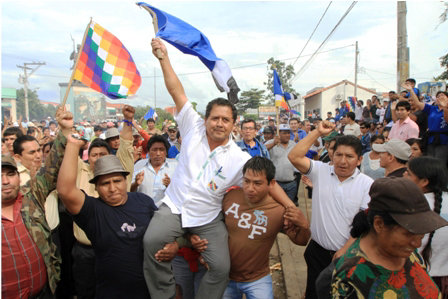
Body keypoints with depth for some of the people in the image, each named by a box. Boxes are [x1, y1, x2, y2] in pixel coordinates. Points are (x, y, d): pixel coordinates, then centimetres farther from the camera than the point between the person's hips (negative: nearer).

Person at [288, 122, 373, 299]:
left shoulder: (367, 184, -7)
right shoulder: (320, 171, -4)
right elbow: (294, 157, -17)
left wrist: (345, 249, -13)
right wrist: (318, 132, -16)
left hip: (349, 254, -1)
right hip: (317, 251, 1)